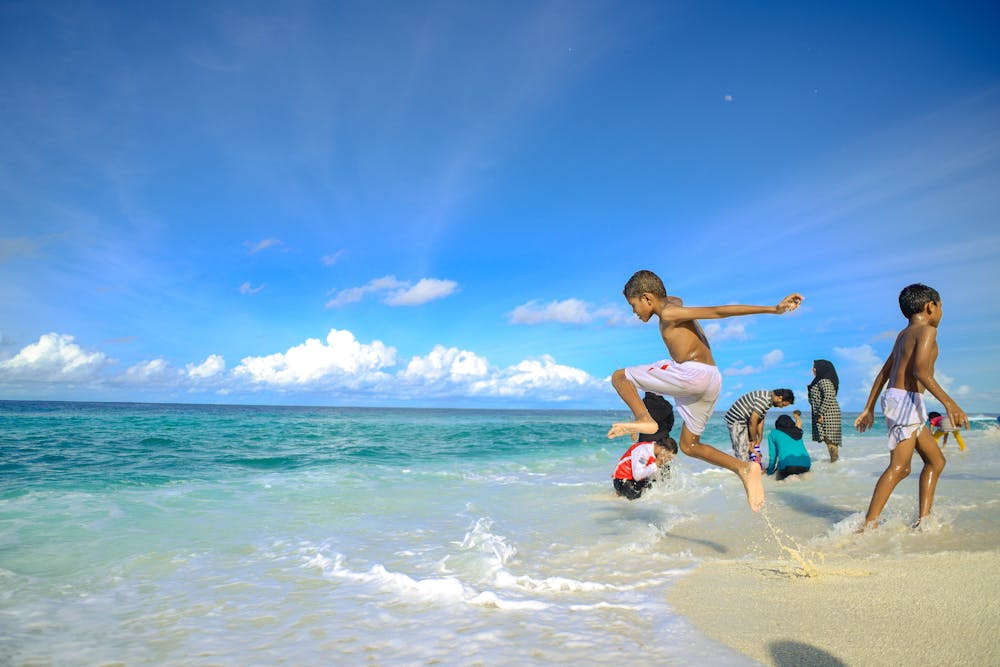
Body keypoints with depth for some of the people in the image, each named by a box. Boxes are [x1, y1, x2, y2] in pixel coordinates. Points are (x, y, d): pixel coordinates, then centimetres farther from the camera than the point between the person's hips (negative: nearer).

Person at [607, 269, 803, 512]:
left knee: (619, 376, 2)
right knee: (689, 446, 18)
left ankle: (644, 419, -16)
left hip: (691, 373, -10)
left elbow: (719, 311, -13)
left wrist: (773, 309, -18)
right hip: (711, 382, 10)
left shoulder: (669, 313, -4)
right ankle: (744, 468, 2)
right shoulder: (674, 305, 21)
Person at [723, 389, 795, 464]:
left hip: (744, 421, 11)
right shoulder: (764, 399, -24)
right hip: (736, 421, -11)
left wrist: (759, 440, 8)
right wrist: (753, 440, -10)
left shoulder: (769, 400, 8)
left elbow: (760, 420, 11)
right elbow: (753, 421, -23)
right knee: (742, 455, -10)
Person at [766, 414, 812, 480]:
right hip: (805, 464, 5)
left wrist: (769, 471, 27)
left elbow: (773, 455, 14)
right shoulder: (798, 432, 27)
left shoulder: (773, 433, 16)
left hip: (788, 464, -5)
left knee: (778, 477, 18)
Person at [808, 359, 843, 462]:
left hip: (827, 413, -10)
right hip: (825, 414, 10)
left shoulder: (824, 381, -13)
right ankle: (834, 459, 17)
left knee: (829, 438, -9)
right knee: (828, 438, 12)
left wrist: (820, 413, -23)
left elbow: (829, 397, -24)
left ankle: (835, 460, -6)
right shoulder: (820, 381, 17)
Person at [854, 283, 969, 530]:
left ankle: (923, 519, 16)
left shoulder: (903, 334, 21)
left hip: (894, 399, 10)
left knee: (936, 459, 17)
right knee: (898, 466, -13)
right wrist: (949, 402, -24)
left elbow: (883, 373, 20)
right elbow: (920, 370, -21)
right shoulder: (926, 330, -6)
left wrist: (869, 409, 21)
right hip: (906, 399, -10)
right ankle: (868, 525, -17)